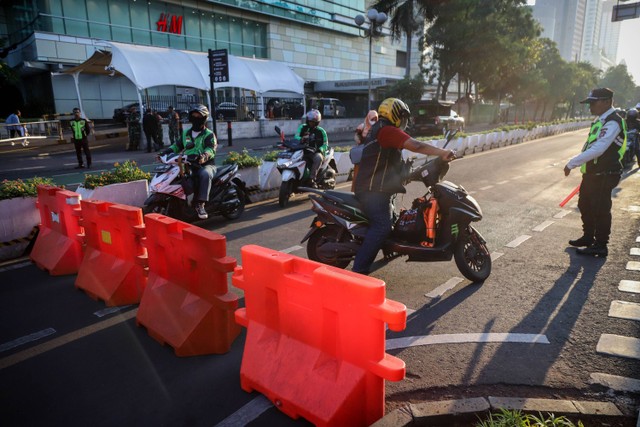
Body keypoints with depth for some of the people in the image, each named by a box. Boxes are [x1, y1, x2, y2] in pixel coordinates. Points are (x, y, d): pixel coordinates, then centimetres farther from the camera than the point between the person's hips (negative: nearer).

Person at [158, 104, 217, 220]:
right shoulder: (186, 133, 19)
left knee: (205, 174, -38)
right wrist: (166, 151, 6)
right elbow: (177, 145, 24)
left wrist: (204, 156, -39)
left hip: (205, 164, -6)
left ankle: (200, 204, -39)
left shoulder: (209, 135, -1)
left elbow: (211, 149, -17)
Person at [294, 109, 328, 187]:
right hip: (303, 151, 2)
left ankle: (312, 179, -35)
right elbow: (296, 137, -3)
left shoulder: (320, 131, 6)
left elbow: (325, 144, 3)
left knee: (318, 157, -36)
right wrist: (301, 139, -28)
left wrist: (319, 149, -19)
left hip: (316, 152, -2)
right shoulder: (302, 127, 10)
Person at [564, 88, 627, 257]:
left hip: (604, 175, -10)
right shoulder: (601, 120, 13)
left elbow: (597, 149, -30)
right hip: (592, 173, 10)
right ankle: (588, 237, 35)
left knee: (600, 210, -3)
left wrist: (572, 163, -27)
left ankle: (601, 246, 9)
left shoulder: (613, 122, -19)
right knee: (585, 205, 19)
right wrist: (575, 163, 15)